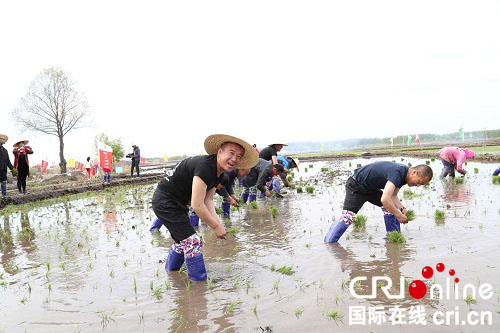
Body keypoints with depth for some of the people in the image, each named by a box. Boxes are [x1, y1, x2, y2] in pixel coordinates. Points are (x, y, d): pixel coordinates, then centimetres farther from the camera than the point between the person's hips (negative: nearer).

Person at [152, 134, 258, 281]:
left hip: (175, 203, 11)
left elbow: (207, 200, 2)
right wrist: (215, 226, -20)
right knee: (192, 241, -11)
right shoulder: (205, 166, -29)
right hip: (165, 202, -10)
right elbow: (197, 205, -31)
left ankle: (169, 273, 45)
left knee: (182, 240, 24)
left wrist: (217, 222, -12)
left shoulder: (219, 171, 2)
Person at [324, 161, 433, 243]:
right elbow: (385, 199, -38)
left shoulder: (404, 175, -1)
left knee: (391, 207, 1)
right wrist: (399, 215, -27)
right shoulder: (397, 172, -32)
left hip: (371, 188, 9)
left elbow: (393, 196, 6)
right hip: (355, 187, -9)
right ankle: (328, 243, -12)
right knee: (348, 216, -18)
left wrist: (402, 209, -10)